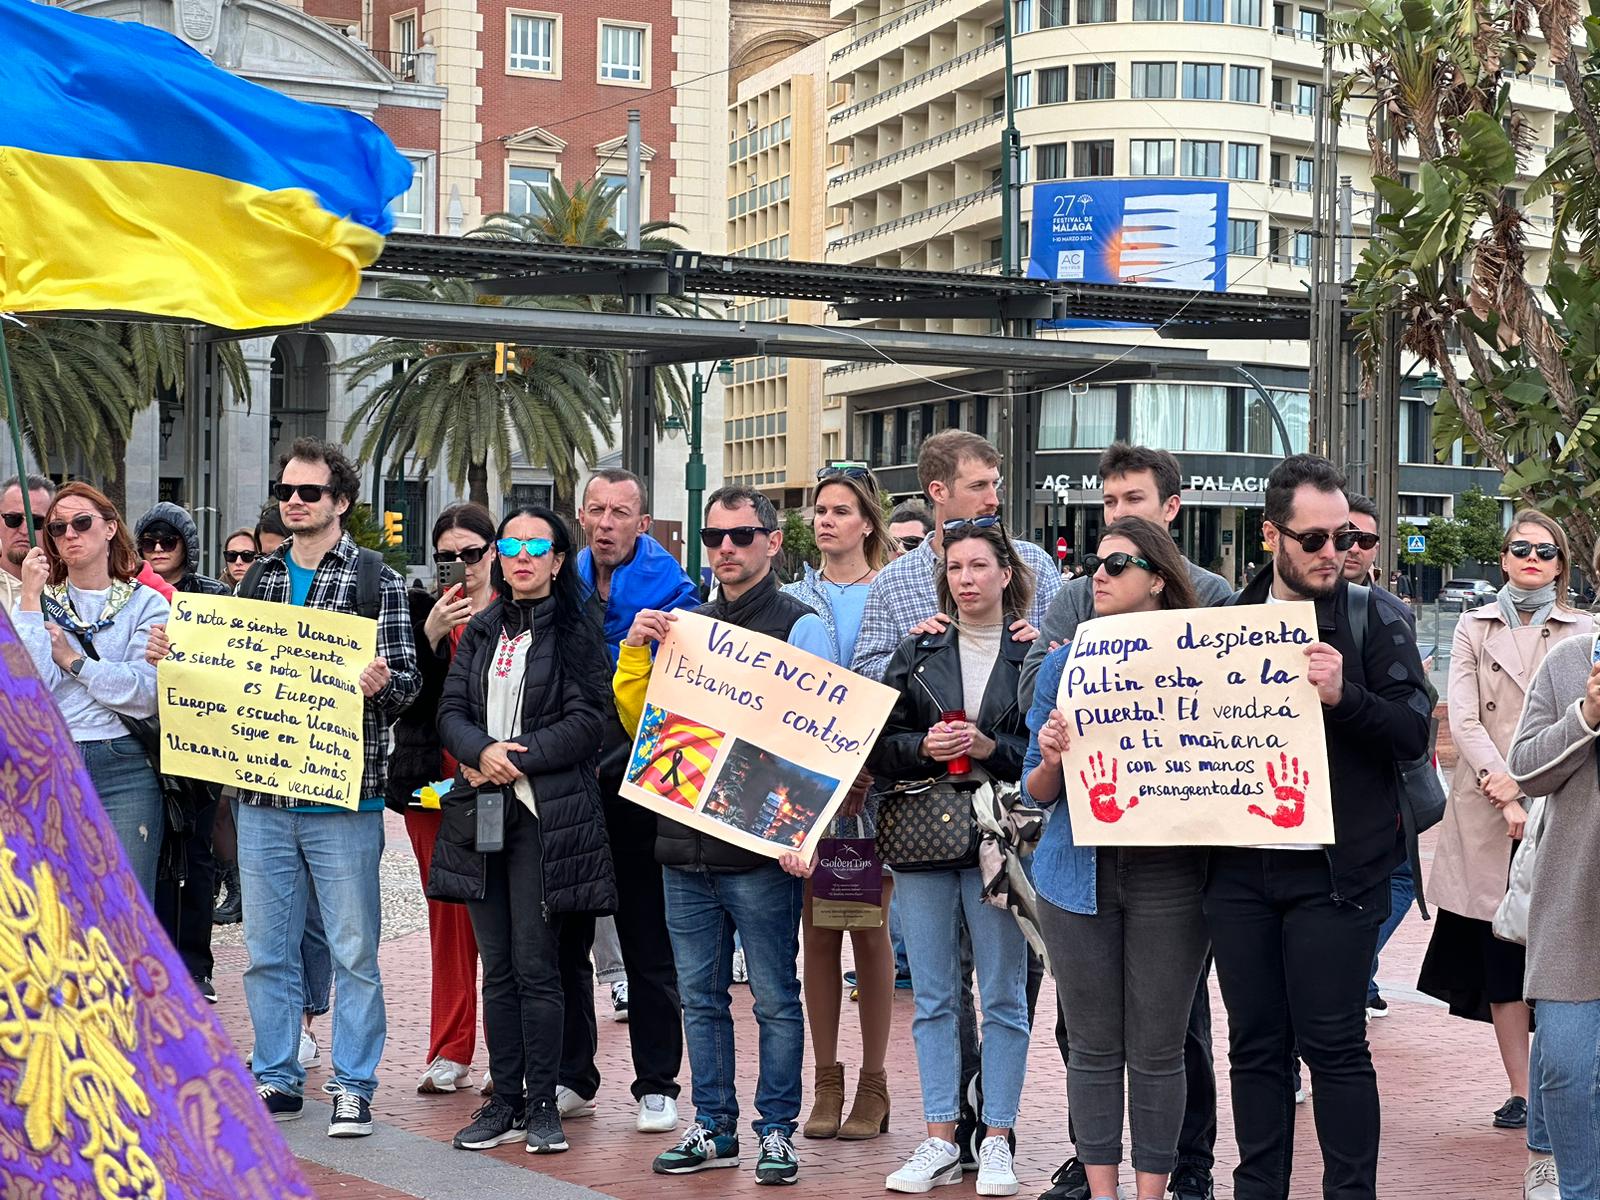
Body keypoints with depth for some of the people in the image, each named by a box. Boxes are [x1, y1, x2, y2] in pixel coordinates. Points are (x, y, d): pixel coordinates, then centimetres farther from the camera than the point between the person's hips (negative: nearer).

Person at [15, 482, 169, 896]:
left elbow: (147, 695, -9)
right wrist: (30, 599, -8)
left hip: (124, 772, -2)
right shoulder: (39, 601, 9)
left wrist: (71, 659, -5)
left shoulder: (146, 603, 5)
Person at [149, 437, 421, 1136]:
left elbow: (407, 681, -5)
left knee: (352, 951, 3)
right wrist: (176, 656, 2)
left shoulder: (375, 579, -1)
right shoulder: (259, 578, 13)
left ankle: (353, 1086, 13)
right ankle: (277, 1080, 23)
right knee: (266, 950, 11)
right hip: (262, 795, 5)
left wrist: (382, 682, -26)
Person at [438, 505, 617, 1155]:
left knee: (535, 966, -5)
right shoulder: (481, 632, 16)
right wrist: (482, 752, -12)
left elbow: (586, 722, -9)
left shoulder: (577, 632, -1)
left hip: (545, 814, -5)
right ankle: (505, 1101, 15)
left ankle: (542, 1104, 5)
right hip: (483, 810, 5)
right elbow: (451, 711, 8)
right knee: (497, 968, 8)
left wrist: (516, 759, -13)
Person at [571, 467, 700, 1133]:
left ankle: (657, 1086, 14)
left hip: (634, 794, -4)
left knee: (646, 941, 4)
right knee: (562, 936, 11)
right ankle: (571, 1077, 23)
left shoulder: (667, 592, -5)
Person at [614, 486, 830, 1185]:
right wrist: (636, 652, -1)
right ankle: (713, 1129, 21)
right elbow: (639, 723, 13)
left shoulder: (799, 627, -3)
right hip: (685, 841, 6)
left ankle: (777, 1129, 13)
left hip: (760, 845, -5)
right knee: (700, 997, 11)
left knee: (775, 998, 2)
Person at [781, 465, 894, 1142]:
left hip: (876, 784, -2)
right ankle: (826, 1081, 13)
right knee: (818, 931, 5)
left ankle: (873, 1083, 11)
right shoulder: (793, 600, 9)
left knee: (870, 929, 3)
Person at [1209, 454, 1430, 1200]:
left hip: (1333, 870, -4)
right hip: (1239, 867, 4)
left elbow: (1414, 731, -8)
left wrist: (1344, 695, -24)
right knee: (1254, 1045, 9)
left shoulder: (1371, 620, 0)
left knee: (1334, 1045, -2)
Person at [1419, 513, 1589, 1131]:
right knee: (1500, 950, 1)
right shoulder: (1474, 627, 11)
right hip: (1486, 811, 1)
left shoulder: (1583, 633, 9)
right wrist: (1505, 793, -12)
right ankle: (1521, 1090, 7)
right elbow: (1463, 719, 1)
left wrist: (1532, 788, -14)